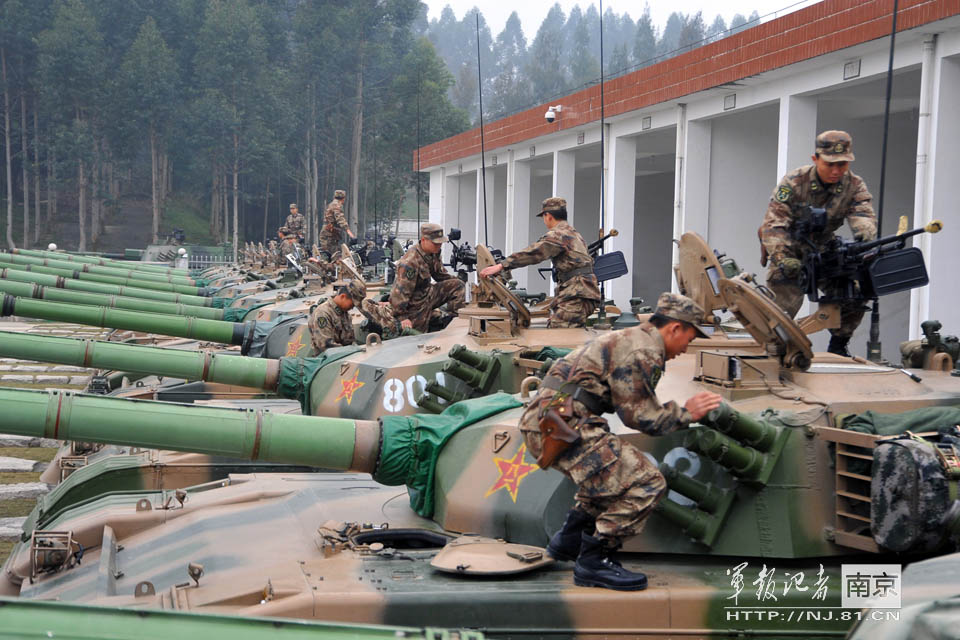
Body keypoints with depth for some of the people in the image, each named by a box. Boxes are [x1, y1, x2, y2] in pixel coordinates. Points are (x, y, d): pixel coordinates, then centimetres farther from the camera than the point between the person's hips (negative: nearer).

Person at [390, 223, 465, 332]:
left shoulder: (433, 253, -2)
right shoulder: (410, 262, -30)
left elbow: (440, 274, 17)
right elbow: (401, 291, -28)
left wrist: (456, 281, 8)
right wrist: (402, 317, -28)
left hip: (428, 293, 8)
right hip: (416, 304, -8)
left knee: (457, 285, -2)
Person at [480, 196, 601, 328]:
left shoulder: (558, 234, -7)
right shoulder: (573, 233, 25)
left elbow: (534, 253, -19)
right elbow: (589, 261, 33)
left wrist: (501, 266, -23)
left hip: (577, 296, -10)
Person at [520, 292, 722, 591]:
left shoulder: (630, 338, 25)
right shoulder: (642, 350, -8)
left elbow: (634, 407, 29)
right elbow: (637, 416, -8)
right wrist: (685, 413, 2)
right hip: (562, 423, -11)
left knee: (612, 471, 29)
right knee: (646, 482, -13)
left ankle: (568, 541, 30)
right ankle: (593, 561, -8)